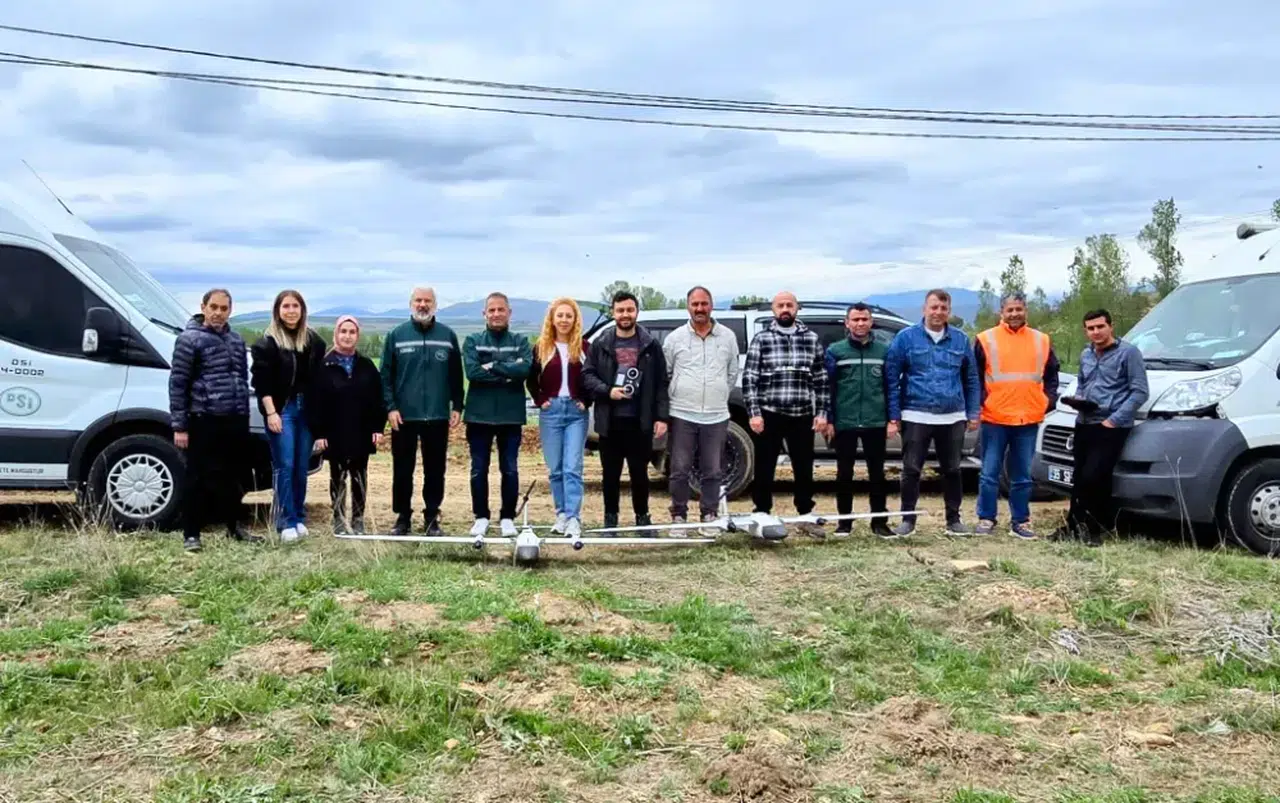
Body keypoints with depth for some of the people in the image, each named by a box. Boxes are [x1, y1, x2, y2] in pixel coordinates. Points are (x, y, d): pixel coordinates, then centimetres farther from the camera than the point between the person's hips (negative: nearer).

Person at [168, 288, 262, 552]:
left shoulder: (236, 340, 15)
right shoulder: (190, 339, -5)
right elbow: (177, 384, -8)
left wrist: (244, 416, 15)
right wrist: (179, 425, -12)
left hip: (235, 421, 6)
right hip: (204, 421, -6)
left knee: (231, 476, 16)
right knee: (198, 479, -1)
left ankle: (234, 526, 29)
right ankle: (191, 534, 8)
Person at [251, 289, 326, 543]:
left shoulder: (313, 341, 10)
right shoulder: (267, 342, -2)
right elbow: (261, 382, -7)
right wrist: (271, 412, -14)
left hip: (306, 409, 4)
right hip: (281, 409, -4)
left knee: (301, 467, 8)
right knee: (284, 466, -6)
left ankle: (299, 518, 17)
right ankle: (287, 523, -3)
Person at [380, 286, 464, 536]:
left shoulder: (448, 336, 5)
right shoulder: (396, 335, 3)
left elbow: (456, 375, 7)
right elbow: (386, 375, 1)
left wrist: (457, 406, 3)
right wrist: (390, 407, -7)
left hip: (438, 416, 1)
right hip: (404, 416, -1)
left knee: (435, 470, 6)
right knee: (402, 470, 6)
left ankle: (432, 518, 16)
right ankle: (402, 517, 18)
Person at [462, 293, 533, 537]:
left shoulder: (521, 342, 6)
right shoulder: (472, 341, 5)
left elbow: (525, 369, -14)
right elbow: (472, 371, -12)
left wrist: (492, 366, -15)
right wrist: (508, 374, -13)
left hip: (511, 415, 0)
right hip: (479, 414, 0)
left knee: (510, 469, 5)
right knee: (479, 469, 6)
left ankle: (508, 517, 15)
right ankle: (481, 517, 17)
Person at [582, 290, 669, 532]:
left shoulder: (650, 344, 3)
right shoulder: (600, 344, 5)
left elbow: (661, 383, 2)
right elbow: (587, 375, 4)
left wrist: (662, 416, -5)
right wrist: (607, 391, -13)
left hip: (640, 421, -1)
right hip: (609, 420, 1)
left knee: (640, 472, 7)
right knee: (611, 473, 8)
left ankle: (643, 517, 20)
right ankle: (610, 519, 20)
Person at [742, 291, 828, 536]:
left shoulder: (812, 338, 8)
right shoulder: (761, 339, 1)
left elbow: (821, 379, 9)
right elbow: (749, 379, -2)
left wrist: (822, 412, 2)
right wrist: (754, 413, -9)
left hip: (803, 415, 2)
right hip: (770, 415, -2)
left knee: (804, 468, 9)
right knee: (765, 468, 5)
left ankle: (806, 516, 21)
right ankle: (762, 515, 16)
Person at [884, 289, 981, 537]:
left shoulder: (960, 340, 6)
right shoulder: (906, 337, -2)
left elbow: (971, 380, 12)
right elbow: (892, 378, -3)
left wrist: (972, 413, 6)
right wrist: (894, 416, -6)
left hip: (953, 418, 3)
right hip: (916, 417, -2)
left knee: (952, 470, 11)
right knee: (911, 470, 2)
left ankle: (954, 519, 23)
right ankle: (908, 519, 13)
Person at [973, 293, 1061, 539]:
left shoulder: (1042, 341, 10)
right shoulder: (985, 340, 1)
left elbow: (1051, 376, 17)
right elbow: (974, 377, 3)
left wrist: (1048, 401, 4)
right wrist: (978, 403, -7)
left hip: (1029, 420, 3)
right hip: (994, 419, -2)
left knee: (1023, 476, 8)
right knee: (990, 473, 0)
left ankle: (1020, 521, 16)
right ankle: (986, 519, 10)